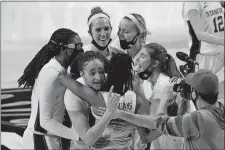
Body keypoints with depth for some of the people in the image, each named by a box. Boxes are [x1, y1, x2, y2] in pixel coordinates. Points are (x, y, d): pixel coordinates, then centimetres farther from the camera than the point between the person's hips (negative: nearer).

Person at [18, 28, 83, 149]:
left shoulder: (59, 70, 5)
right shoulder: (51, 74, -21)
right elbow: (46, 121, -23)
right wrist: (79, 136, -23)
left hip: (52, 137, 8)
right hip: (42, 139, -8)